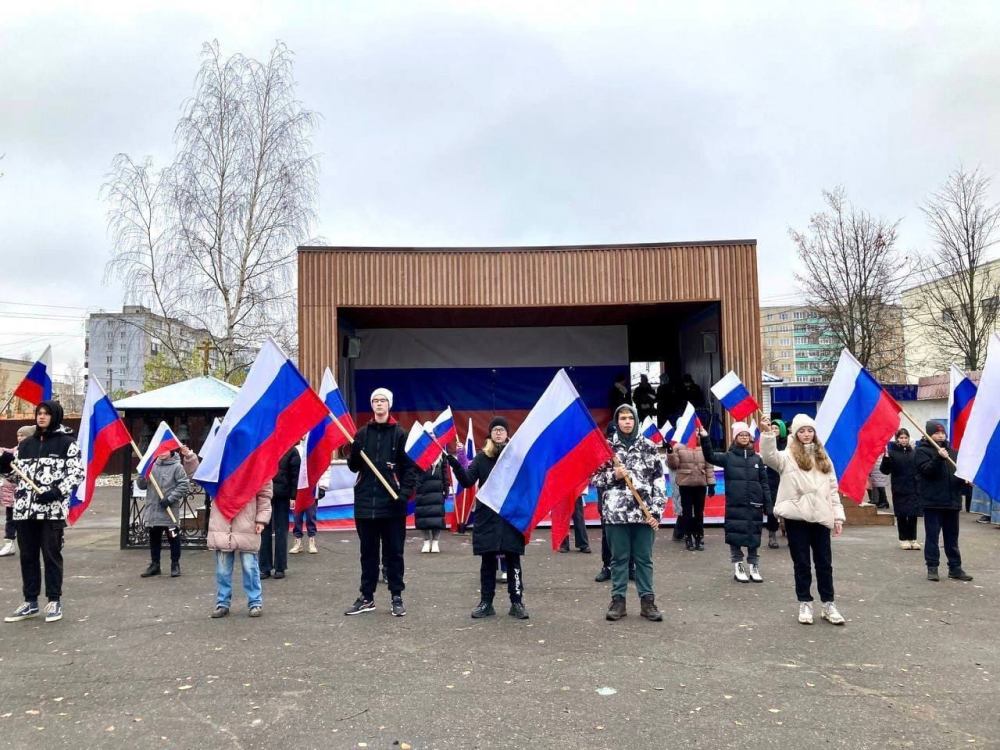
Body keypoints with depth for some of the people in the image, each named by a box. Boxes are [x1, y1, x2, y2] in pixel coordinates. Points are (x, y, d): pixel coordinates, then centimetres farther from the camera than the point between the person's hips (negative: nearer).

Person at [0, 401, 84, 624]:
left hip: (53, 509, -5)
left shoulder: (66, 442, -1)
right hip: (24, 508, 5)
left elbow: (77, 473, -7)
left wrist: (56, 492, -19)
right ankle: (30, 602, 20)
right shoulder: (26, 443, 15)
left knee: (51, 554, 0)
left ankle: (54, 601, 11)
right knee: (27, 556, 10)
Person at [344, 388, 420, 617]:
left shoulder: (399, 434, 0)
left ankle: (396, 597, 16)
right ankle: (367, 597, 21)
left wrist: (405, 491, -14)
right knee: (368, 552, 12)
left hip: (392, 503, -3)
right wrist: (354, 453, -12)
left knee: (393, 552, 5)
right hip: (365, 501, 3)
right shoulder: (363, 433, 9)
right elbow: (354, 466, 9)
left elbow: (411, 466, -2)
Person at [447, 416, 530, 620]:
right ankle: (486, 603, 16)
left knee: (513, 559, 4)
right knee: (487, 561, 7)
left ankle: (517, 603, 12)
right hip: (486, 517, 1)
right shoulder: (482, 457, 5)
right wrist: (453, 461, -16)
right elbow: (467, 481, -5)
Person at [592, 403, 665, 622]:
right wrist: (613, 475, -11)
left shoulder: (649, 447, 6)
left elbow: (658, 481, 5)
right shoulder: (606, 446, 4)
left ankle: (647, 600, 17)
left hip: (644, 512, 1)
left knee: (644, 558, 7)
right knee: (619, 558, 7)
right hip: (616, 512, 0)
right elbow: (594, 478, 7)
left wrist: (656, 511, -2)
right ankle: (618, 600, 16)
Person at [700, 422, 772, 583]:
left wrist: (768, 506, 4)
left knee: (754, 536, 6)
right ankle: (738, 567, 12)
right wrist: (704, 438, -28)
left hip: (754, 505, 2)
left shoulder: (757, 458, 9)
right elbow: (710, 457, -14)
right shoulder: (728, 457, 3)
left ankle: (754, 568, 18)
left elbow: (764, 483, 9)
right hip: (734, 505, -2)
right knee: (735, 536, 0)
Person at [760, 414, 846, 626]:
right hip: (797, 516, -3)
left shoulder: (823, 457, 13)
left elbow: (833, 489, 13)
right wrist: (767, 434, -40)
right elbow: (769, 457, -25)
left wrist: (838, 515, 6)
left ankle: (829, 605, 20)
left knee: (824, 562, 9)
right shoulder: (788, 456, -1)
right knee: (802, 563, 6)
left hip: (820, 517, 3)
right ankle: (805, 604, 17)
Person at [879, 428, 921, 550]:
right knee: (901, 515, 5)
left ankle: (912, 539, 15)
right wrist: (886, 458, -24)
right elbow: (885, 471, -10)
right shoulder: (892, 452, -5)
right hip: (899, 489, -3)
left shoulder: (913, 453, 7)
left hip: (913, 488, 3)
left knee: (913, 514, 5)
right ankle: (903, 539, 15)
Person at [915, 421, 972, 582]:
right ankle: (932, 568, 7)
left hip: (952, 500, 6)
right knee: (932, 536, 0)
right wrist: (939, 458, -31)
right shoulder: (922, 451, -4)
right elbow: (927, 470, -18)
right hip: (932, 501, -5)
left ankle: (955, 568, 20)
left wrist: (964, 479, 1)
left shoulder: (951, 450, 13)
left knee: (952, 537, 12)